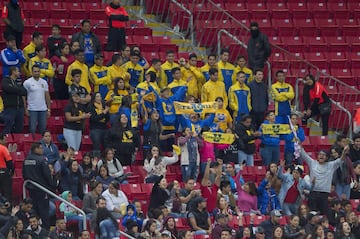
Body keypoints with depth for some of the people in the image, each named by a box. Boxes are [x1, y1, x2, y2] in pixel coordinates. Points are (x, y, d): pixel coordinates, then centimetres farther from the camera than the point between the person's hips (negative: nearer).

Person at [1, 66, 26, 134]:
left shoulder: (19, 81, 16)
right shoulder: (5, 80, 1)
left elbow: (24, 92, 2)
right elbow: (8, 88, -19)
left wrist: (14, 90, -10)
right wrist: (19, 90, -6)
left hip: (20, 108, 5)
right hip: (10, 108, -5)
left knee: (19, 130, 8)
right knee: (7, 130, -5)